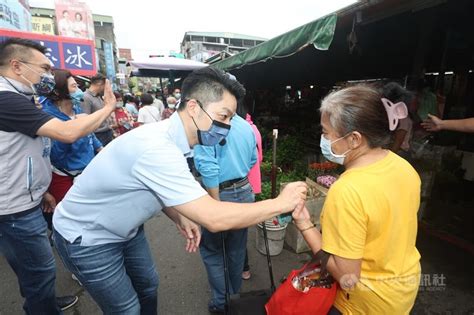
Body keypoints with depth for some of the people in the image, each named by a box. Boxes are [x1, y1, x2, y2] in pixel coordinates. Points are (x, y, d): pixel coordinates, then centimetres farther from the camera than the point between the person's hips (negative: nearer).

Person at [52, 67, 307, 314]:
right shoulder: (157, 147, -38)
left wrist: (179, 218, -9)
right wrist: (280, 203, -29)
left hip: (123, 229, 8)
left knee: (148, 284, 21)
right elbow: (214, 219, -39)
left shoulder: (168, 136, -9)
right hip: (85, 237, -7)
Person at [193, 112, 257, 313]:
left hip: (222, 195, -6)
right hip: (245, 192, 6)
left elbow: (208, 168, -24)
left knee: (211, 250, 16)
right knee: (237, 249, 22)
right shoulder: (246, 125, 2)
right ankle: (235, 295, 41)